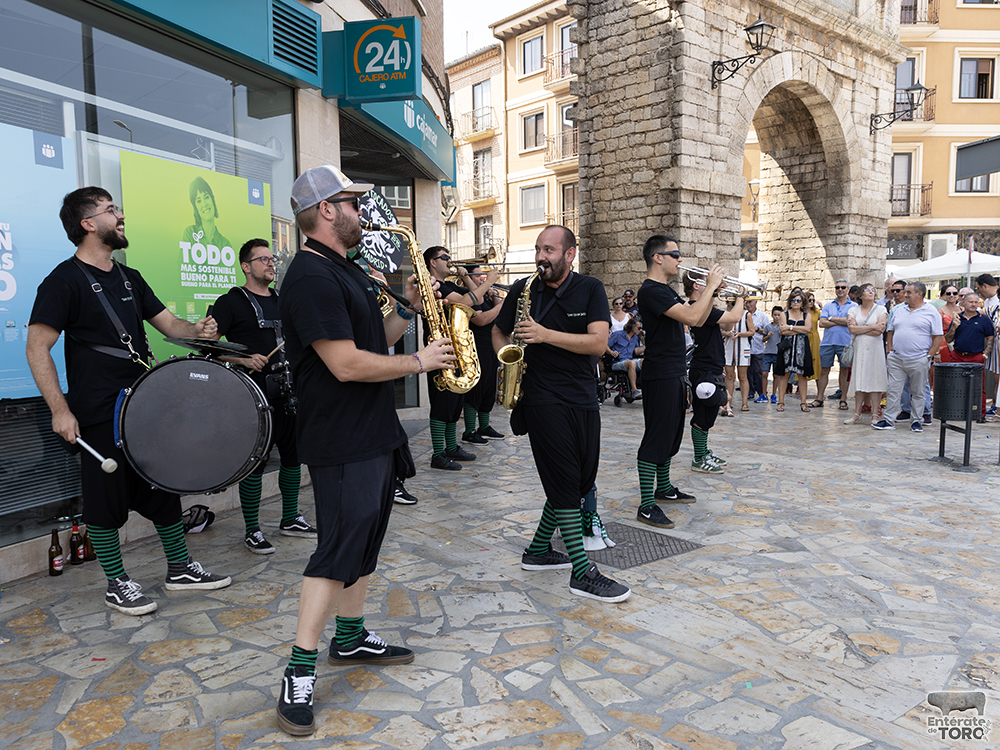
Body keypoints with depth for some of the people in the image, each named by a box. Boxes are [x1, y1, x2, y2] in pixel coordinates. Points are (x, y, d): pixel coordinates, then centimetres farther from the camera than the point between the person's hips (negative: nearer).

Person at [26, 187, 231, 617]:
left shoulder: (129, 279, 14)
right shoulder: (66, 280, -9)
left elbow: (168, 324, 14)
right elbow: (37, 347, -13)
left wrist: (196, 330, -9)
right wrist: (60, 410, -20)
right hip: (100, 416, -7)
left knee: (165, 488, 13)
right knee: (107, 501, 3)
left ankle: (180, 569, 26)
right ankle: (117, 585, 19)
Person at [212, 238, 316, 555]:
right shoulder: (230, 302, -4)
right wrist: (243, 360, -22)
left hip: (287, 392, 7)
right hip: (254, 395, -7)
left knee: (293, 456, 12)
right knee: (255, 462, -2)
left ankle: (290, 519, 27)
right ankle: (252, 531, 11)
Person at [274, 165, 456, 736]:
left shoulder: (346, 271, 16)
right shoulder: (312, 276, -18)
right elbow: (347, 364, -26)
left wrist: (407, 309, 5)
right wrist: (418, 362, -15)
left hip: (376, 434, 10)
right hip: (342, 442, -10)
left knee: (366, 541, 17)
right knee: (339, 549, -7)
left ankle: (352, 639, 31)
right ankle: (299, 677, 4)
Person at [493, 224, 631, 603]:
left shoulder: (590, 289, 1)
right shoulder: (523, 290, 3)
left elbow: (598, 343, -11)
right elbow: (498, 333, 15)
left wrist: (546, 335, -19)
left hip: (583, 400, 3)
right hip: (542, 398, -3)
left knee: (582, 481, 10)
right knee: (565, 483, -6)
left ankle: (538, 550, 27)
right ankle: (582, 573, 1)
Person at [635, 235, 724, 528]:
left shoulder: (666, 290, 17)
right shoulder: (651, 291, -16)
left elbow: (698, 320, 19)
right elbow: (691, 317, -26)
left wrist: (712, 291, 7)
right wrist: (711, 285, -14)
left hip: (675, 372, 10)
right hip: (660, 374, -10)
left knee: (670, 435, 18)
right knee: (655, 438, -8)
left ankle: (663, 489, 32)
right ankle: (646, 506, -4)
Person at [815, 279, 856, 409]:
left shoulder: (853, 306, 4)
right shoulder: (828, 305, 11)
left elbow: (850, 321, -13)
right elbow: (822, 323, -2)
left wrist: (831, 318, -5)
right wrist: (841, 322, -8)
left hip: (845, 343, -2)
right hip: (828, 342, 2)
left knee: (844, 370, 5)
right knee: (824, 370, 4)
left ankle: (843, 400, 13)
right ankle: (819, 399, 10)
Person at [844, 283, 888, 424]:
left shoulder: (881, 309, 4)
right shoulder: (853, 310, 8)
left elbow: (879, 331, -9)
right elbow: (852, 329, -7)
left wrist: (859, 329, -6)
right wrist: (872, 327, -9)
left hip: (875, 349, -1)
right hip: (859, 348, 2)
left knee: (875, 380, -3)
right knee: (859, 380, 3)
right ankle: (857, 414, 9)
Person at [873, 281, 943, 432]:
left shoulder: (931, 312, -1)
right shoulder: (899, 310, 12)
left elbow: (938, 337, -3)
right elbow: (891, 332, 16)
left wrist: (928, 357, -9)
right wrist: (890, 353, 7)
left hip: (918, 360, -4)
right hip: (896, 359, 4)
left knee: (917, 393, 6)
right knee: (893, 390, 3)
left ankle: (916, 421, 16)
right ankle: (888, 420, 7)